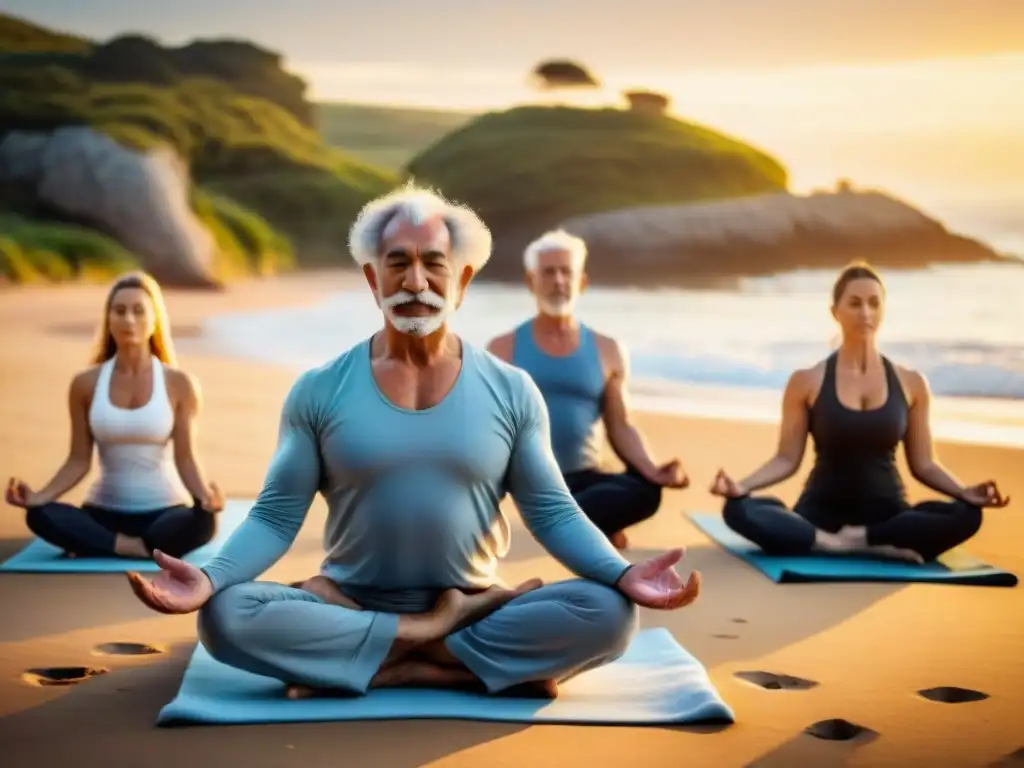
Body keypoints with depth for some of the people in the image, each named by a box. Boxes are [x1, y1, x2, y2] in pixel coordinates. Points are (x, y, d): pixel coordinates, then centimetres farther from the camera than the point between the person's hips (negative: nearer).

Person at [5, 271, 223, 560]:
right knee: (40, 515, -29)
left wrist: (205, 495, -28)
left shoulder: (178, 384, -4)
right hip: (105, 511, 1)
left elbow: (185, 459, -7)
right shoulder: (86, 384, 1)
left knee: (202, 522, -37)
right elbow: (79, 461, 1)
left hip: (164, 510, -1)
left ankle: (104, 547, -18)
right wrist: (38, 496, -16)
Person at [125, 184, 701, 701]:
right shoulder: (320, 391, 0)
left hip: (475, 603, 0)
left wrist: (624, 575, -18)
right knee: (225, 617, -29)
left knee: (610, 614, -25)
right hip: (351, 603, 0)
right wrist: (210, 578, -21)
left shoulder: (511, 391, 2)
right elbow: (277, 515, -2)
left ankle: (391, 669, -19)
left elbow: (552, 511, 1)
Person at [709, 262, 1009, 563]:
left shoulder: (911, 384, 5)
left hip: (886, 515, 1)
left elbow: (923, 464, 8)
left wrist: (963, 491, -11)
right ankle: (876, 547, -34)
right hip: (821, 514, -1)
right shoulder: (806, 382, 0)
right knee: (739, 510, -32)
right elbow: (787, 459, 0)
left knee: (966, 515, -29)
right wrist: (742, 485, -18)